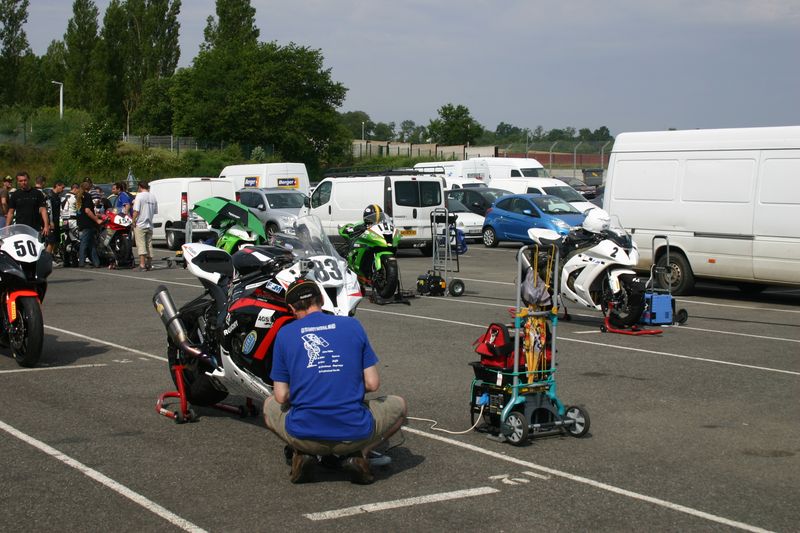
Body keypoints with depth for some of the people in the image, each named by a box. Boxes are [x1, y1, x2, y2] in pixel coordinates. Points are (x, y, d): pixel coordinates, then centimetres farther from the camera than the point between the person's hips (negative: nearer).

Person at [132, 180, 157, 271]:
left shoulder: (140, 196, -11)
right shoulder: (153, 197, 9)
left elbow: (136, 211, -17)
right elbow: (155, 211, 14)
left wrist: (133, 221, -8)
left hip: (140, 224, -6)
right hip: (149, 225, 6)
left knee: (141, 245, -7)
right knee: (149, 245, 12)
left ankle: (142, 265, -12)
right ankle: (149, 264, 17)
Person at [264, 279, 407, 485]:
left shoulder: (284, 334, 4)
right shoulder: (352, 325, 4)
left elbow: (281, 397, 3)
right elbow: (372, 384, 3)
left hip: (303, 435, 1)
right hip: (355, 435, -1)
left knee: (270, 406, 34)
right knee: (398, 405, 29)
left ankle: (303, 453, 8)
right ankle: (358, 454, 5)